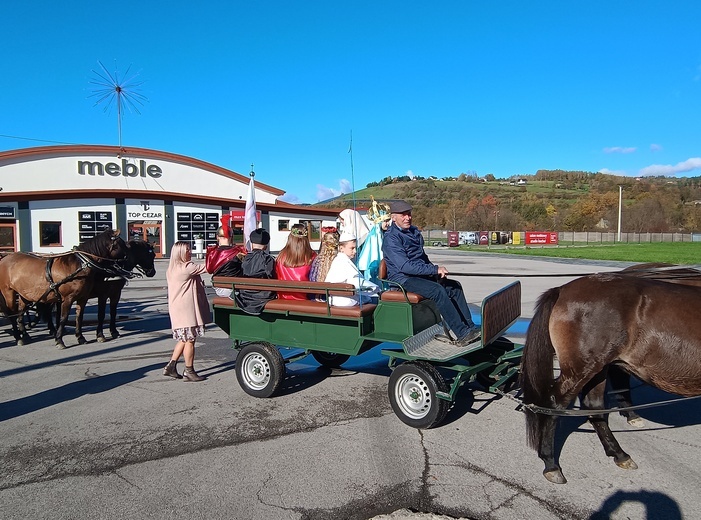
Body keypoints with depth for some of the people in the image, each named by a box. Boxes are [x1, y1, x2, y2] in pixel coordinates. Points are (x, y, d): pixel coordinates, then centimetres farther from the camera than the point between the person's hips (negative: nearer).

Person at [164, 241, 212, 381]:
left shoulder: (171, 270, 15)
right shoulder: (187, 267, -15)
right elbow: (205, 267, -14)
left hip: (177, 309, 9)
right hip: (186, 309, -9)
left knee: (184, 339, 17)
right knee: (189, 340, -1)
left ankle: (171, 366, 17)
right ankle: (189, 372, 6)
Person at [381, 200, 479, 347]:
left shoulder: (414, 231, 15)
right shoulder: (391, 238, -13)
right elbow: (405, 266, -23)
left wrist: (436, 271, 7)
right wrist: (435, 269, -25)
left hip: (420, 274, 9)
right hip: (402, 279, -9)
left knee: (454, 286, -5)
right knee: (437, 290, -29)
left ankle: (470, 327, -5)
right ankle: (462, 334, -27)